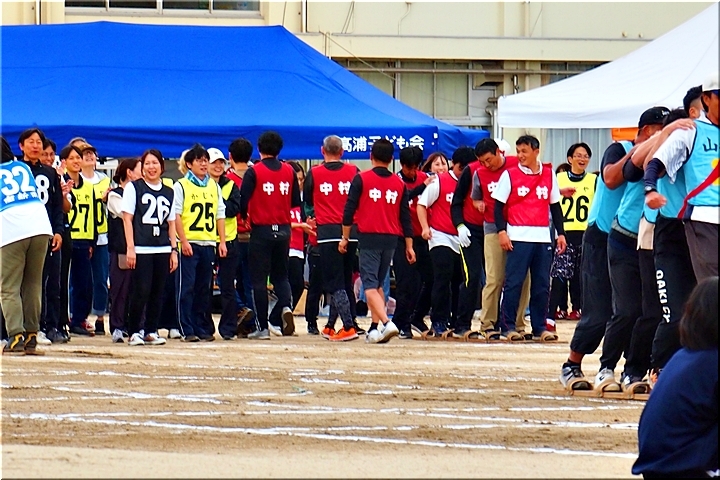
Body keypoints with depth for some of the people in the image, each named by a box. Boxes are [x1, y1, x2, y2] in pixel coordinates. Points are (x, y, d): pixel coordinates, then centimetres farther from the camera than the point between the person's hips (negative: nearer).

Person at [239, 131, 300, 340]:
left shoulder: (254, 172, -10)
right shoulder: (289, 171, 2)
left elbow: (243, 201, -11)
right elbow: (296, 202, 7)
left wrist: (245, 216, 10)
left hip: (261, 230, -4)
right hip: (283, 230, 4)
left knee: (259, 279, 3)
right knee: (280, 274, 18)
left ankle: (262, 327, 2)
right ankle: (286, 306, -10)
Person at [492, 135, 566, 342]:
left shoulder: (549, 175, 11)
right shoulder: (509, 175, 2)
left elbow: (555, 206, 17)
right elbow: (499, 205, 1)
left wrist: (560, 233, 10)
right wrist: (501, 231, -10)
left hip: (543, 237, 3)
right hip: (518, 237, -3)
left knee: (542, 285, 4)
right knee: (514, 283, -5)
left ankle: (540, 328, 9)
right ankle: (507, 327, 0)